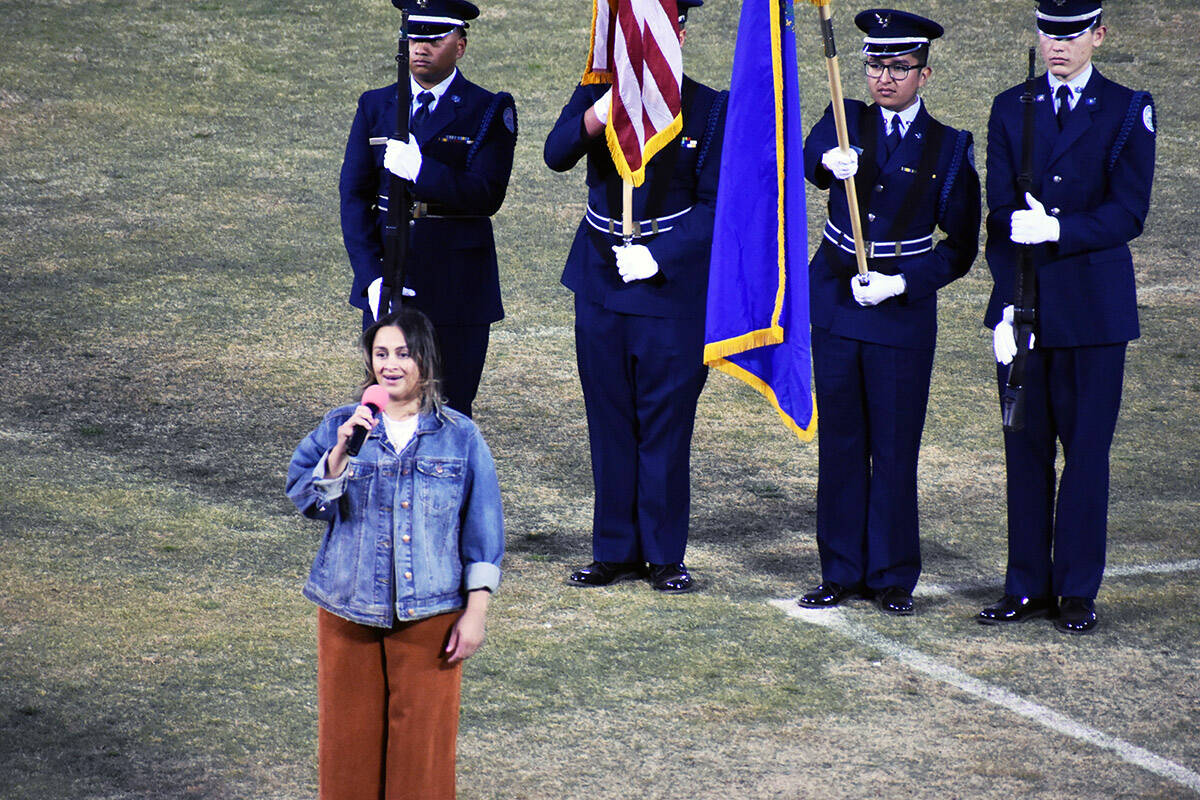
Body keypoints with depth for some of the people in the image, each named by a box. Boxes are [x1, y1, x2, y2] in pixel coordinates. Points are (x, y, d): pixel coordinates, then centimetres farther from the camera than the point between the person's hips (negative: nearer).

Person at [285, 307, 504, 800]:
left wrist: (475, 612, -1)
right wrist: (341, 452, -23)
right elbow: (304, 496, -7)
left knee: (422, 738, 1)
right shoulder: (339, 427, 4)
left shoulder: (459, 437, 2)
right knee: (349, 735, 5)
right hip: (348, 610, 1)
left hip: (429, 612, -1)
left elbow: (483, 527, 3)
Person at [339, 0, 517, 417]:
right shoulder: (375, 106, 10)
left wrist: (420, 169, -24)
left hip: (457, 284, -3)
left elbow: (487, 195, -10)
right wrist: (373, 277, -8)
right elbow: (354, 195, 4)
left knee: (450, 411, -1)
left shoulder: (490, 111, 1)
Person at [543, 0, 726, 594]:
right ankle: (615, 550, 17)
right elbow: (557, 156, -13)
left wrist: (658, 257, -14)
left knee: (666, 422, 1)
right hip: (600, 279, 3)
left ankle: (665, 555, 10)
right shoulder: (597, 92, 3)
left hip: (673, 286, -3)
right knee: (610, 420, 9)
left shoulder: (709, 110, -4)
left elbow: (715, 205, -3)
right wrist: (602, 112, -31)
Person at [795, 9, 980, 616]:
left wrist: (901, 285, -13)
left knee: (895, 448, 1)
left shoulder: (948, 147, 0)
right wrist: (830, 161, -42)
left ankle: (893, 577, 11)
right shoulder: (846, 121, 4)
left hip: (903, 311, -2)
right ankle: (842, 572, 16)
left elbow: (961, 246, 1)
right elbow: (812, 154, -18)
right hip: (834, 302, 2)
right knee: (839, 444, 7)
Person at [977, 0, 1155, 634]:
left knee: (1086, 449, 1)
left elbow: (1128, 214, -7)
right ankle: (1028, 587, 13)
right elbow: (1002, 218, 4)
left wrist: (1056, 230, -21)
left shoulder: (1129, 111, 1)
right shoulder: (1010, 109, 9)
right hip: (1022, 304, 2)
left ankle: (1077, 590, 9)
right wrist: (1008, 304, -7)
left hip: (1093, 310, -2)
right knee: (1025, 449, 5)